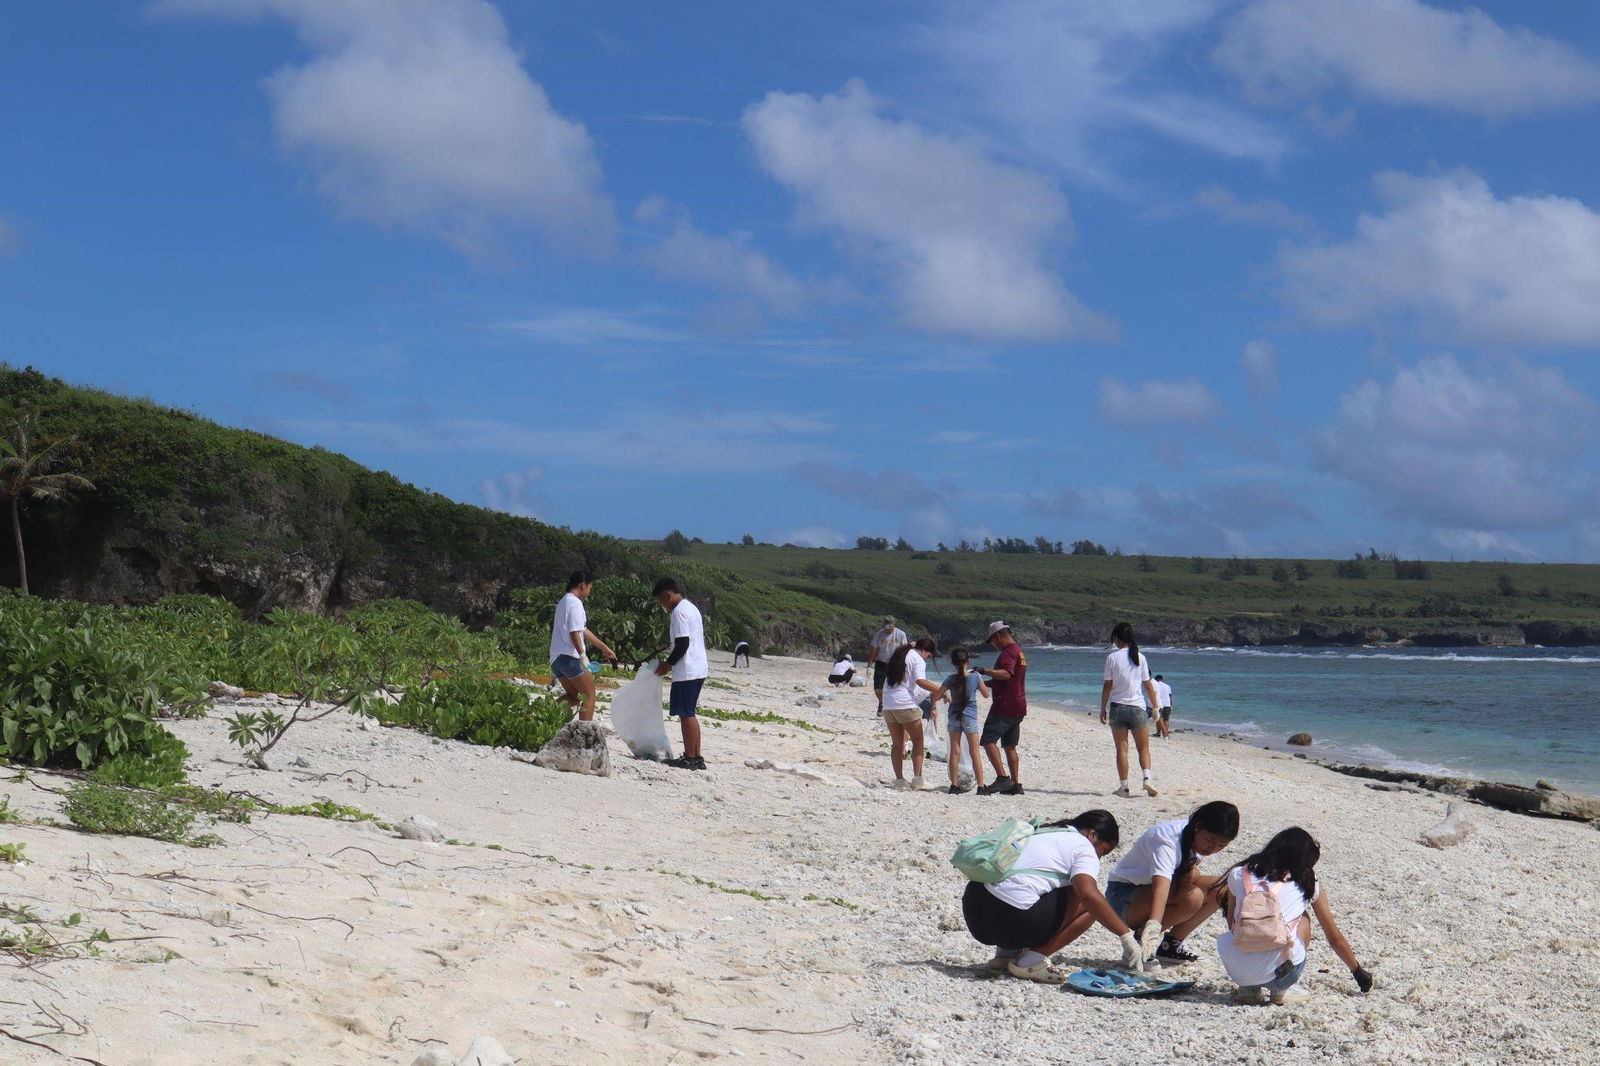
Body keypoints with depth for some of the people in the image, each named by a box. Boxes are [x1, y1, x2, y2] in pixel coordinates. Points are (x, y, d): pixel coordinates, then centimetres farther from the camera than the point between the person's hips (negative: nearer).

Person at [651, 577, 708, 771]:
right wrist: (670, 662, 19)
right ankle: (695, 756, 16)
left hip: (687, 672, -10)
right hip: (698, 669, 10)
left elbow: (682, 644, -19)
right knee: (689, 713, 14)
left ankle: (691, 758, -3)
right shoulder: (691, 608, 17)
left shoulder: (679, 612, -14)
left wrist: (668, 664, -8)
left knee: (686, 713, -5)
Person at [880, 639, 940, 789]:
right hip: (906, 704, -7)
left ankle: (899, 780, 9)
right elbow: (920, 680, -20)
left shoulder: (897, 656, 20)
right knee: (918, 741, 6)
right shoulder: (917, 659, -4)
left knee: (897, 744, 12)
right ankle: (917, 778, -1)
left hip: (888, 705, 7)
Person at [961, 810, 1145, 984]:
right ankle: (1032, 961, -3)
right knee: (1090, 905, 3)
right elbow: (1089, 894, -17)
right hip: (1012, 919, -9)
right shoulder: (1083, 847, 1)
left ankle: (1006, 953, 17)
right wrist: (1126, 936, -13)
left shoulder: (1042, 832, 26)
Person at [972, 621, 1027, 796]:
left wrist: (984, 671, -26)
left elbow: (1006, 674, -29)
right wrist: (988, 683, 30)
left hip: (1005, 705, -10)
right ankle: (1016, 784, 13)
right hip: (1018, 705, 10)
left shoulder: (1009, 651, -13)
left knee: (988, 740, -12)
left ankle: (1002, 777, -20)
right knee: (1010, 746, 14)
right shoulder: (1019, 651, 21)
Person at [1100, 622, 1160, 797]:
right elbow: (1148, 685, 6)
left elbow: (1107, 686, -3)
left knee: (1121, 749, 3)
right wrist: (1155, 706, 17)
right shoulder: (1140, 658, 2)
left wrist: (1102, 709, 6)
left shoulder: (1112, 657, -4)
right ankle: (1147, 778, -11)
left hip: (1118, 707, -1)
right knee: (1144, 748, 10)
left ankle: (1124, 786, 0)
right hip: (1137, 707, 1)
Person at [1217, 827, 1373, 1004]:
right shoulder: (1309, 886, 14)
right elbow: (1336, 940, 24)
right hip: (1278, 974, -1)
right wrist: (1358, 972, 40)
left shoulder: (1239, 875, 16)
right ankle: (1280, 991, 13)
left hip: (1237, 972, 1)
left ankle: (1248, 989, 12)